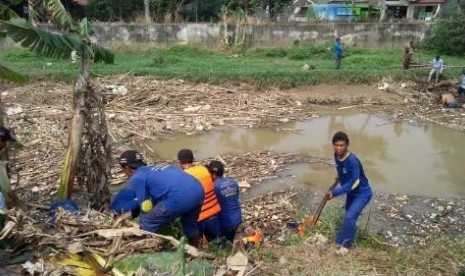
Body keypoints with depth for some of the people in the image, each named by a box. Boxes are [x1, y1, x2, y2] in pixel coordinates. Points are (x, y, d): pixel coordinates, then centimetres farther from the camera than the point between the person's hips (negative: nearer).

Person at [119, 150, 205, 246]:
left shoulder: (135, 179, 10)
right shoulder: (155, 168, 32)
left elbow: (146, 208, 11)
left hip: (179, 197, -8)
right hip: (198, 190, 8)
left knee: (147, 227, 12)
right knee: (190, 225, 33)